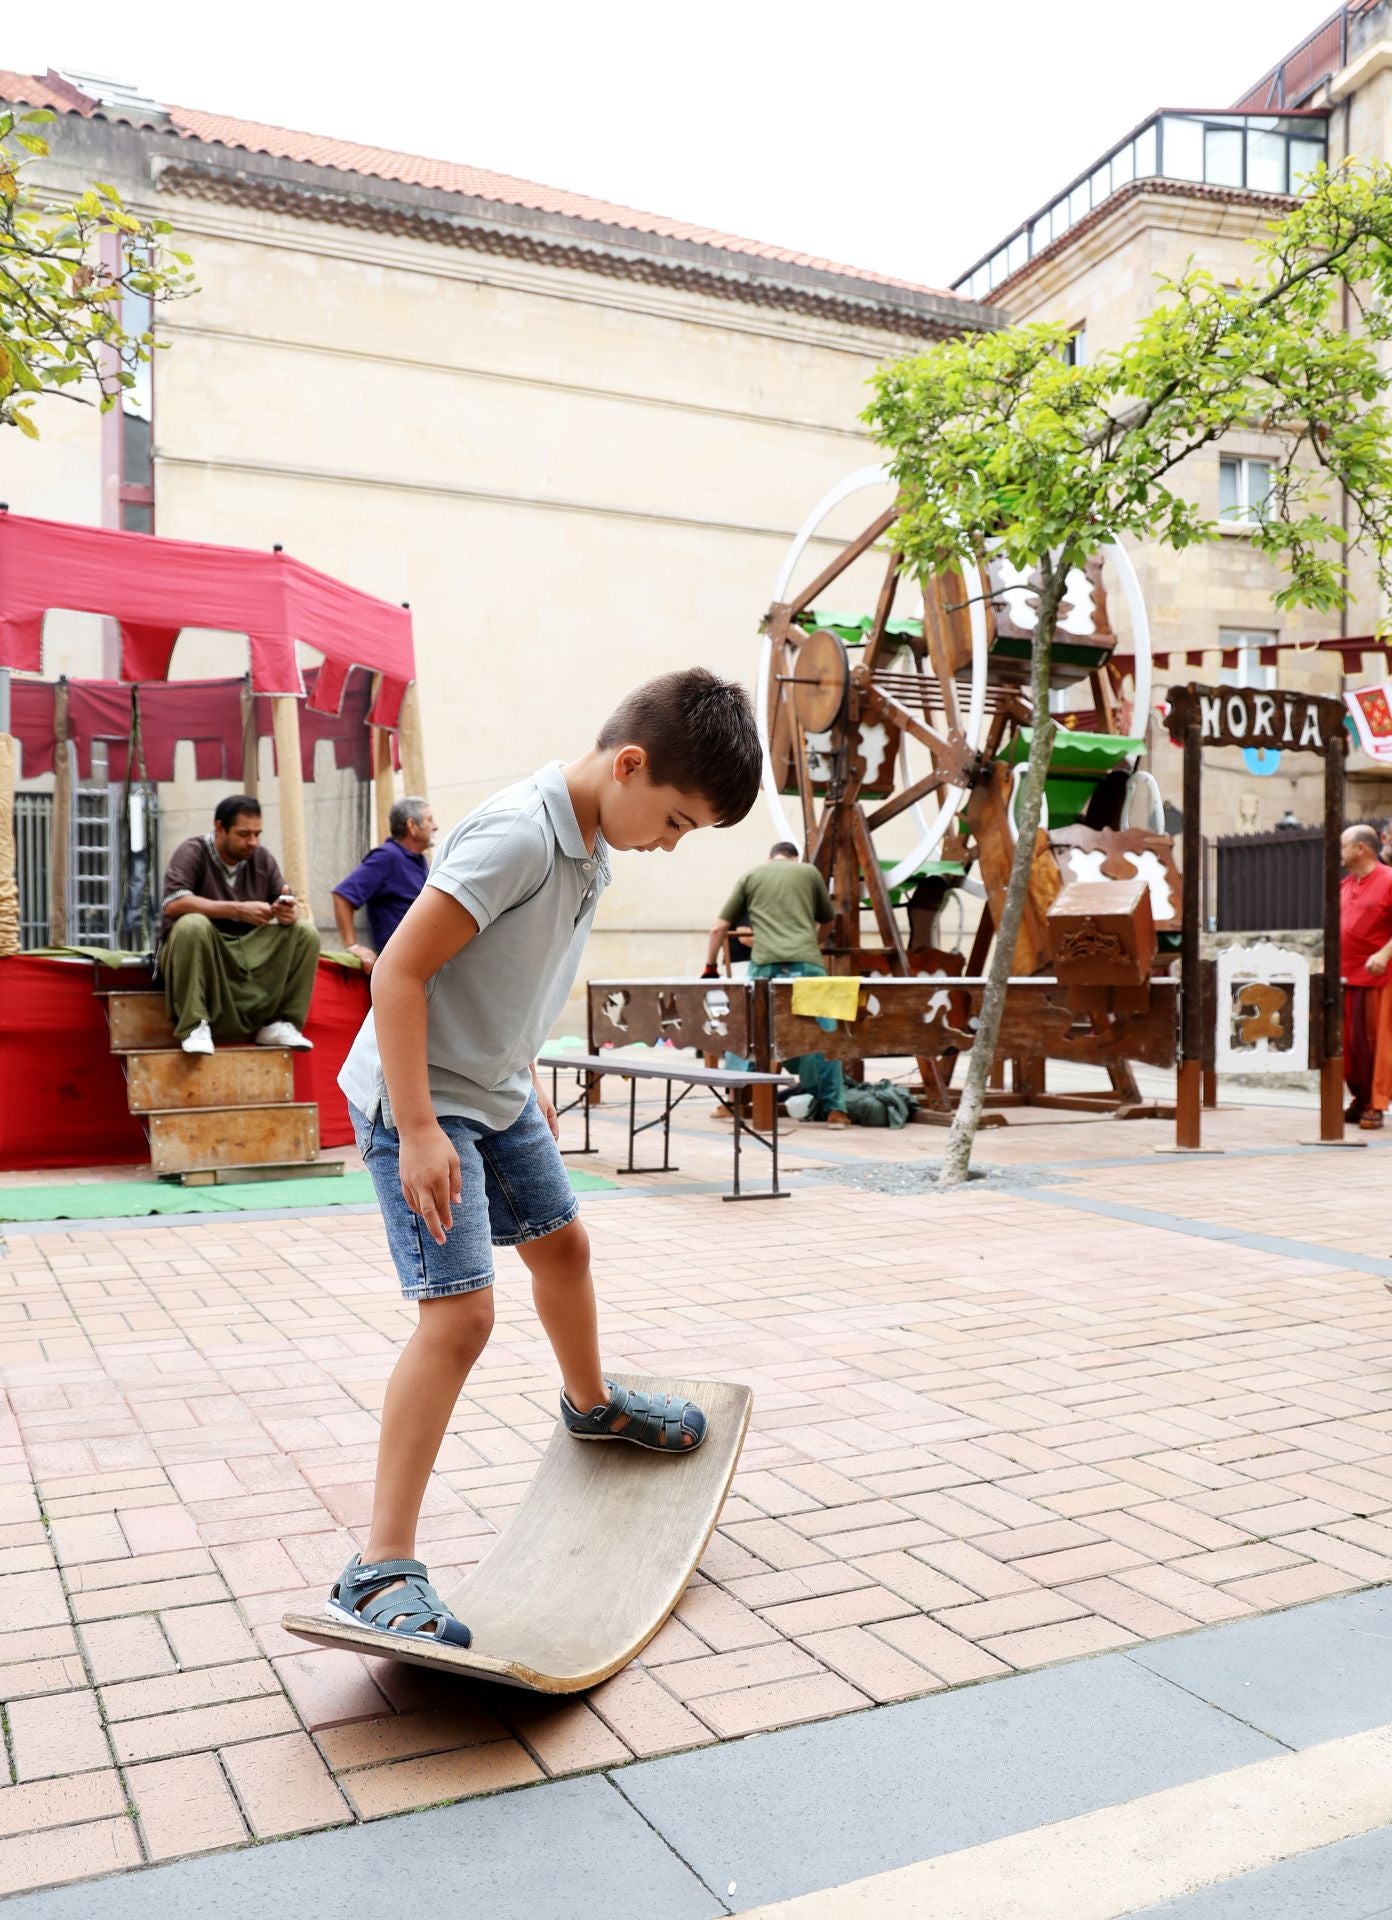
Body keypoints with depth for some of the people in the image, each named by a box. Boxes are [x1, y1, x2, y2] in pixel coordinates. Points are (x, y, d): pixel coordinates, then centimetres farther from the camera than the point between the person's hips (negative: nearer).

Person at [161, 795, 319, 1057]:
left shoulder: (261, 858, 5)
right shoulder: (192, 852, -10)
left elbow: (287, 905, 3)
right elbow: (173, 904, -25)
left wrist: (289, 912, -23)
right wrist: (238, 910, -30)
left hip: (249, 953, 4)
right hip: (201, 952, -4)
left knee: (305, 932, -14)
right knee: (192, 924, -36)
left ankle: (278, 1023, -11)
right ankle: (195, 1025, -26)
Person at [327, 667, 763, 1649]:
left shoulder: (592, 843, 2)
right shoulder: (519, 835, -26)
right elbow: (400, 969, -27)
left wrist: (529, 1080, 21)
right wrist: (418, 1130, -28)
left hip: (497, 1092, 9)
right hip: (418, 1098, -9)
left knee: (562, 1242, 23)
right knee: (461, 1311, -15)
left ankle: (592, 1403, 51)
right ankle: (382, 1567, -7)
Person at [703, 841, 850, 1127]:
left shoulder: (750, 876, 20)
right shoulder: (809, 872, 20)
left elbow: (719, 927, 17)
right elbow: (827, 921, 33)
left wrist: (710, 968, 28)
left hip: (766, 964, 0)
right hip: (807, 963, 0)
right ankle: (834, 1109, 3)